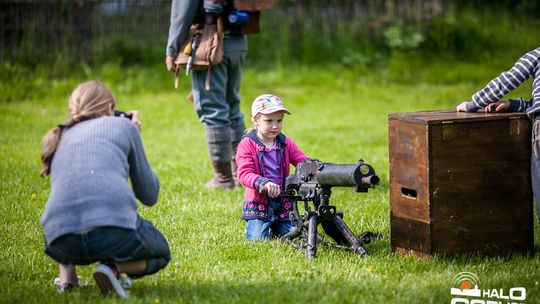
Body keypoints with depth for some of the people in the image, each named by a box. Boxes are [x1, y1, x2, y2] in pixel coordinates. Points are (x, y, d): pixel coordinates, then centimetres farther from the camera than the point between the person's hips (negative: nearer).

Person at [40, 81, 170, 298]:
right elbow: (149, 195, 22)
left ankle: (66, 274, 12)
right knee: (161, 252, 29)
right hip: (114, 225, -4)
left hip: (62, 242, 4)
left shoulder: (58, 138, 26)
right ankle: (114, 267, -3)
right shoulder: (123, 126, 17)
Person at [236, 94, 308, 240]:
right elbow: (244, 174, -18)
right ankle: (249, 227, 23)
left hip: (284, 203, 4)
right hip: (258, 204, -4)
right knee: (257, 239, -11)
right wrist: (264, 183, -36)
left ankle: (275, 228, 30)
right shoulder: (247, 145, -7)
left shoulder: (285, 143, 8)